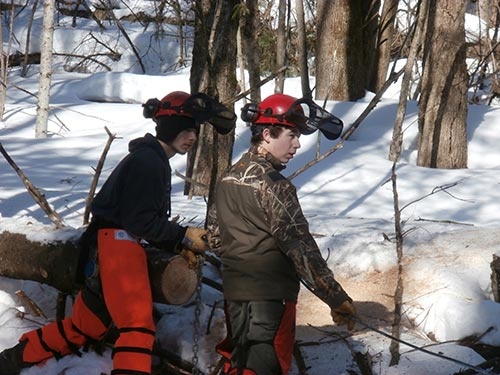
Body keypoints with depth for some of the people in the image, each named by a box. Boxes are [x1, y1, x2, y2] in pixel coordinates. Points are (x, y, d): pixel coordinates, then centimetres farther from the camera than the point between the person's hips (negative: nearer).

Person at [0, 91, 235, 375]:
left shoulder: (155, 161, 20)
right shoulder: (147, 161, -11)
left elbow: (151, 222, 20)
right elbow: (140, 221, -17)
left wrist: (183, 244, 7)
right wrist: (184, 236, -11)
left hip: (121, 245, 10)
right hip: (117, 243, -10)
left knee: (84, 328, 15)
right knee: (138, 326, -20)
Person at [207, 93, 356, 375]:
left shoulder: (228, 177, 8)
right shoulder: (274, 186, -18)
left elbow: (214, 237, 15)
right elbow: (301, 249, -20)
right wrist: (338, 300, -16)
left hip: (234, 292, 9)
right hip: (270, 298, -9)